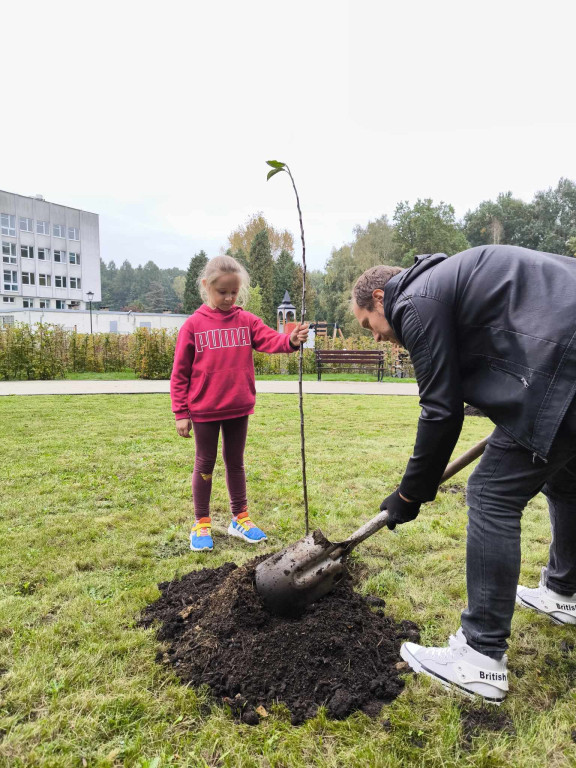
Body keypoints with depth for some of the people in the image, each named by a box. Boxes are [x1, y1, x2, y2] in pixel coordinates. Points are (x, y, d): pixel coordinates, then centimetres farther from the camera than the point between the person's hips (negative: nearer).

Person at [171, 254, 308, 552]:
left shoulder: (247, 321, 1)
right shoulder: (193, 325, -6)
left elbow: (270, 339, -15)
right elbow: (180, 372, -4)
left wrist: (291, 340, -38)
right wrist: (181, 413, -5)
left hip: (239, 408, 2)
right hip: (204, 410, -2)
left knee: (235, 462, 16)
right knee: (205, 464, 11)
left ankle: (240, 518, 31)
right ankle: (201, 524, 26)